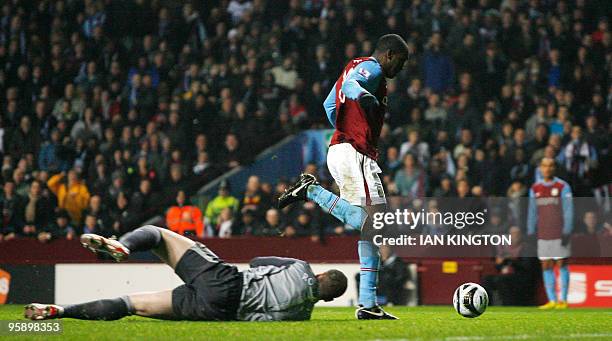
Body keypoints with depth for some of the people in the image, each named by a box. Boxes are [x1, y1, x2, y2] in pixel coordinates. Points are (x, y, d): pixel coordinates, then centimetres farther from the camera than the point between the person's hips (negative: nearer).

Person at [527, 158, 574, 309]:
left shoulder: (563, 186, -2)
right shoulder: (535, 188, 10)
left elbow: (568, 210, -6)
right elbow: (532, 212, 14)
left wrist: (567, 232, -13)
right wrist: (530, 233, 8)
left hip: (559, 233, -4)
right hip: (543, 234, 4)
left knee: (562, 265, -2)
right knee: (546, 267, 1)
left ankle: (563, 300, 2)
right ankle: (552, 300, 4)